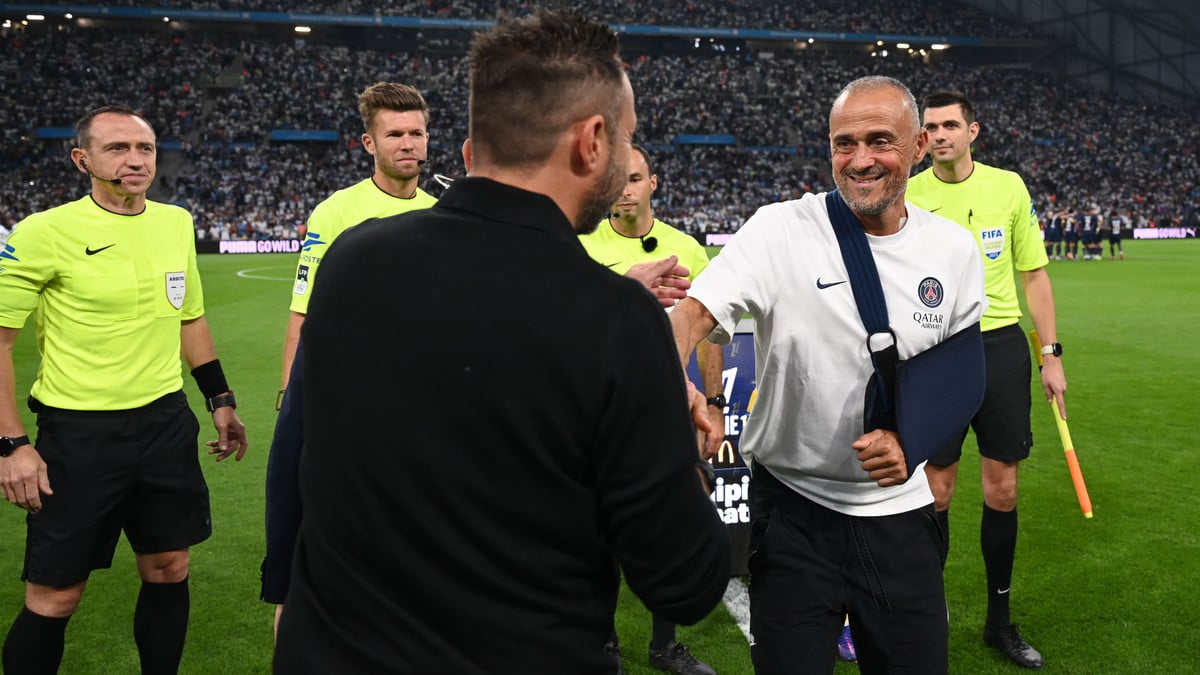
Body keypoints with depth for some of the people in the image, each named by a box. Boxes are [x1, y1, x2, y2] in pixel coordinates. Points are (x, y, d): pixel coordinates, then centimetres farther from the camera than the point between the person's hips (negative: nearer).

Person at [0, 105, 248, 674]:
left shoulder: (176, 223, 5)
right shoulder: (46, 232, -11)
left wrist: (220, 400, 16)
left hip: (166, 422, 5)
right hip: (79, 431, -5)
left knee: (168, 570, 13)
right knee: (55, 597, 3)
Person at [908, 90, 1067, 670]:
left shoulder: (1008, 186, 2)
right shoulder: (905, 197, -3)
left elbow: (1033, 274, 7)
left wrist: (1051, 354, 4)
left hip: (1001, 345, 2)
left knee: (1002, 491, 7)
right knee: (936, 491, 3)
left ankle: (1000, 620, 24)